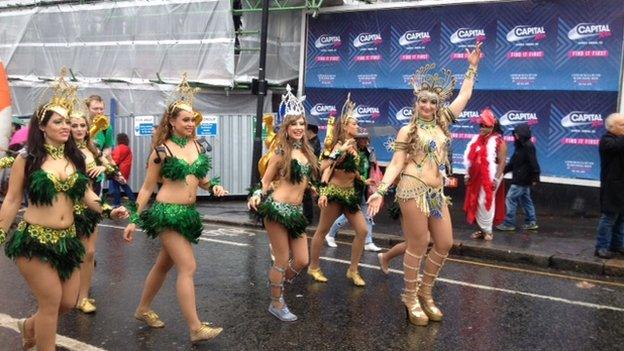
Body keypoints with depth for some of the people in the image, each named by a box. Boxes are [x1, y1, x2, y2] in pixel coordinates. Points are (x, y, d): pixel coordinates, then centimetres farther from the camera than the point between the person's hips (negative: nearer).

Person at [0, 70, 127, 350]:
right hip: (34, 239, -5)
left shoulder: (74, 158, 6)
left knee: (68, 302, 14)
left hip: (66, 240, 5)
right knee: (52, 301, -3)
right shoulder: (26, 159, -7)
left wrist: (109, 211, -12)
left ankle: (30, 326, 43)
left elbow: (86, 194, 5)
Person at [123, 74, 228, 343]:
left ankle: (143, 309, 38)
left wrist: (213, 186, 0)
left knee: (164, 264, 19)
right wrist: (134, 219, -5)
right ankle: (196, 328, -6)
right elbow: (147, 188, -4)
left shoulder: (197, 146, 8)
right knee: (188, 267, -10)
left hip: (188, 213, 7)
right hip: (167, 213, -7)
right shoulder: (162, 150, -9)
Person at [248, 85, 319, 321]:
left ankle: (277, 285, 34)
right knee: (282, 260, 1)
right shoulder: (282, 153, -7)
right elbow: (266, 181, -4)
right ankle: (276, 304, 19)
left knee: (302, 261, 7)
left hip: (297, 211, 7)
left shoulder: (306, 151, 11)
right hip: (277, 208, -7)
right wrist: (257, 196, -19)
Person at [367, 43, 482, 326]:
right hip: (414, 190, -6)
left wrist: (472, 67, 18)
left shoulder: (442, 123, 11)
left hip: (437, 192, 7)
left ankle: (425, 292, 25)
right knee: (417, 247, -1)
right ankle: (410, 298, 13)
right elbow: (396, 165, -4)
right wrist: (380, 190, -14)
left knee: (445, 244, 9)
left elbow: (464, 96, 17)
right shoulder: (407, 131, -3)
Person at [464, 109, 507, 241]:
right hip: (476, 178, 6)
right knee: (476, 203, 9)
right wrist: (467, 174, 11)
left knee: (486, 203, -2)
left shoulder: (498, 141, -9)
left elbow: (502, 161, -13)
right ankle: (481, 228, 20)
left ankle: (487, 230, 9)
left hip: (490, 178, -6)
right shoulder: (477, 139, 11)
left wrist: (497, 178, -19)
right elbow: (470, 158, 14)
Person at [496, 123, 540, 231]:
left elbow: (533, 163, -21)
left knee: (510, 199, -7)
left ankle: (509, 223, -2)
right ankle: (531, 222, 22)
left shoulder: (528, 147, -16)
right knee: (525, 200, 15)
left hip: (521, 180, -10)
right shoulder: (520, 146, 14)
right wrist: (504, 170, 18)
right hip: (520, 179, 10)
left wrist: (535, 177, -24)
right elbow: (513, 162, 21)